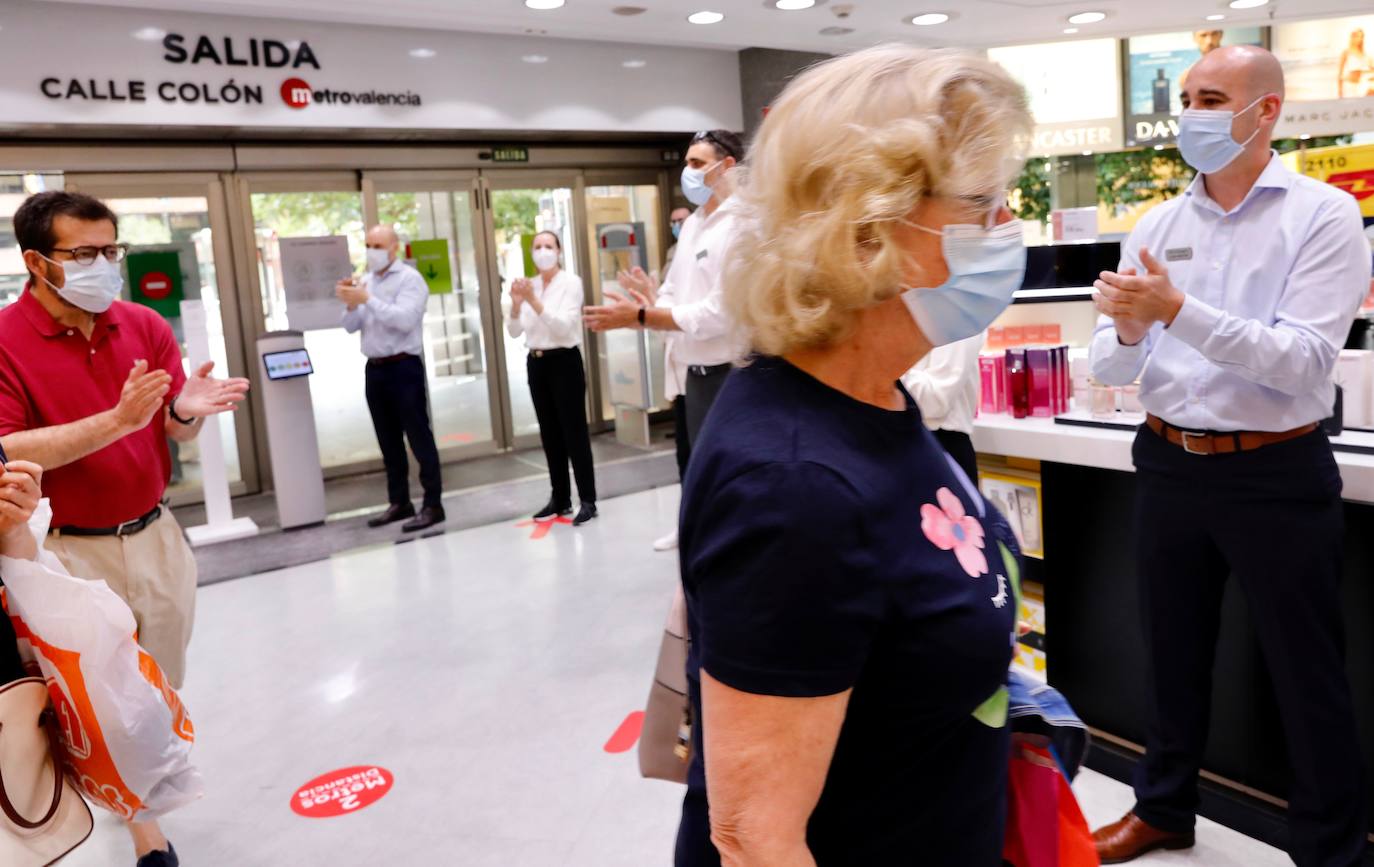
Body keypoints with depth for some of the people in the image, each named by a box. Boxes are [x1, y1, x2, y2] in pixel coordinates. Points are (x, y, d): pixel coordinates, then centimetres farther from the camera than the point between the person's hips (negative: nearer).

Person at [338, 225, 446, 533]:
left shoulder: (410, 279, -6)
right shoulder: (365, 281, 14)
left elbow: (405, 319, -21)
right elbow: (351, 327, 10)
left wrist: (367, 299, -24)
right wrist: (351, 304, -9)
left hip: (404, 367, -7)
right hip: (375, 368, 7)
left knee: (418, 437, -4)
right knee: (388, 440, 12)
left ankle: (433, 505, -1)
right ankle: (399, 502, 22)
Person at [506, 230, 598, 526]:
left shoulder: (571, 282, -7)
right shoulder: (528, 285, 8)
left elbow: (564, 326, -19)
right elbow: (514, 332, 3)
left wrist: (535, 302, -28)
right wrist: (516, 304, -14)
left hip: (565, 362, -6)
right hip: (536, 364, 6)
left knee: (574, 432, -5)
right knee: (550, 434, 11)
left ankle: (588, 500, 0)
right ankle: (560, 499, 20)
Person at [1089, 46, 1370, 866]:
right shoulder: (1156, 226, 5)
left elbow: (1305, 361, -20)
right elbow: (1109, 367, 2)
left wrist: (1178, 311, -27)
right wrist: (1127, 332, -21)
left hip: (1276, 473, -4)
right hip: (1169, 465, 5)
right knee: (1174, 652, 18)